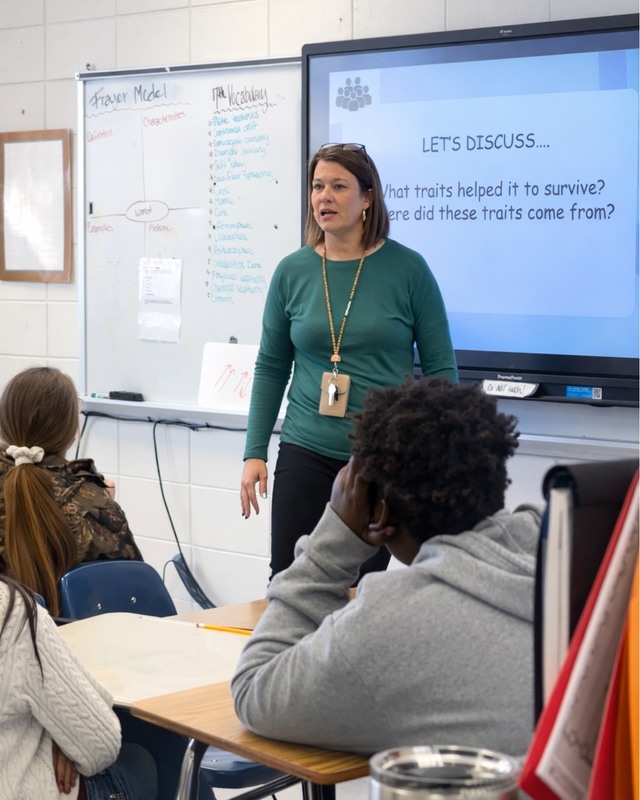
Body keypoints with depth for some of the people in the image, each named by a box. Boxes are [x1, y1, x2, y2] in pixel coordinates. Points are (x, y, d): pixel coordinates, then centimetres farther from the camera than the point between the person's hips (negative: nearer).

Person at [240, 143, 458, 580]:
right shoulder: (292, 272, 3)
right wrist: (255, 452, 5)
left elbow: (441, 368, -1)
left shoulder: (408, 269, -4)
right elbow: (270, 368, 10)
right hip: (306, 454, 2)